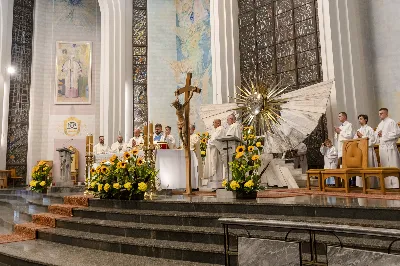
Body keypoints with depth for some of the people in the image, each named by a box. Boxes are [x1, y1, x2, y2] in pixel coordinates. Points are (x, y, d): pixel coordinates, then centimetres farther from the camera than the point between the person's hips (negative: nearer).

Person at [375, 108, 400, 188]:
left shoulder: (391, 122, -4)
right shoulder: (380, 124, 19)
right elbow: (376, 134, 20)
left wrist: (384, 135, -12)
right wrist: (378, 134, -2)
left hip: (390, 146, -7)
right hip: (382, 146, 8)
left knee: (393, 165, -5)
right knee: (384, 166, 7)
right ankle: (387, 184, 12)